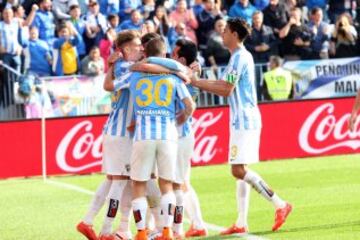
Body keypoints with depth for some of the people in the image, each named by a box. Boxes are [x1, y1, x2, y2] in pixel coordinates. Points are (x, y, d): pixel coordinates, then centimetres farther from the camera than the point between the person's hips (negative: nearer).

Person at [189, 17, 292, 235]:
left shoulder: (239, 57, -13)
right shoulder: (241, 56, 18)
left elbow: (226, 90, -16)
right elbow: (224, 84, 20)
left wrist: (197, 83, -11)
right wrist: (197, 80, 15)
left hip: (244, 121, -10)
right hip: (242, 121, 10)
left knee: (239, 170, -14)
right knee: (240, 170, 8)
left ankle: (280, 205, -12)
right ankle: (242, 223, 8)